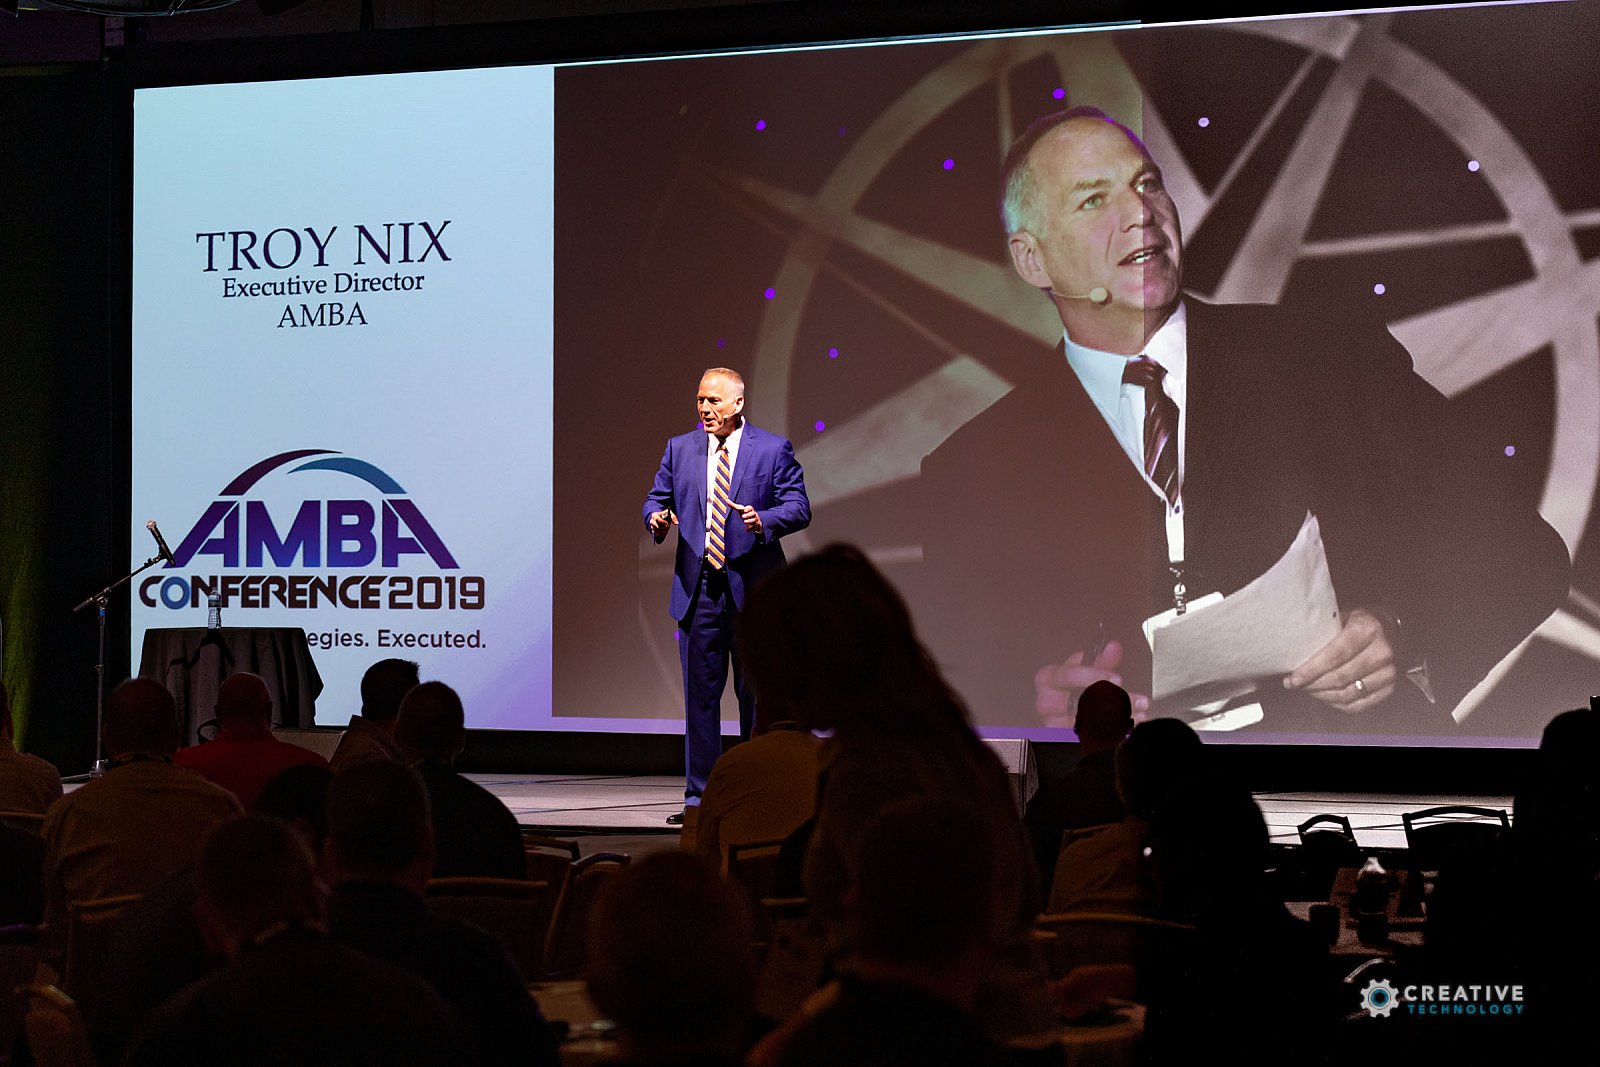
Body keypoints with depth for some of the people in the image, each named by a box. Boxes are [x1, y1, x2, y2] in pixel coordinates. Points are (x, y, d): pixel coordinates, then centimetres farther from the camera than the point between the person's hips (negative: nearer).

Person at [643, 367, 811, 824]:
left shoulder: (773, 450, 1)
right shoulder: (680, 448, 11)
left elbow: (799, 507, -4)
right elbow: (657, 497, 12)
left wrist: (764, 521, -23)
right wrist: (657, 519, -11)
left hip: (753, 589, -2)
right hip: (697, 589, 3)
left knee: (756, 696, 5)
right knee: (700, 694, 4)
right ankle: (700, 796, 10)